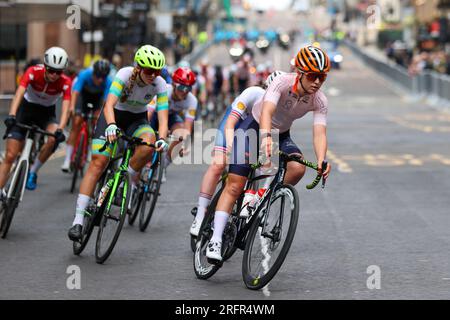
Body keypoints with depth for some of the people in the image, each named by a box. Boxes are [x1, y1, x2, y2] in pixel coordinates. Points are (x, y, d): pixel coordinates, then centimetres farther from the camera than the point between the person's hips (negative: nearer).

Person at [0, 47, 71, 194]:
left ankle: (33, 172, -9)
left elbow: (66, 107, -31)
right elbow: (19, 93, -37)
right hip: (26, 109, -1)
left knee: (54, 139, -31)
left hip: (47, 113, 1)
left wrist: (60, 129, -48)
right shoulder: (33, 72, -25)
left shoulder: (65, 82, -22)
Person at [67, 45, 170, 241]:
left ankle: (130, 182, -7)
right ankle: (78, 220, -17)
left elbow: (163, 117, -26)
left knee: (148, 144, -34)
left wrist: (162, 139, -46)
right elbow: (109, 105, -36)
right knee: (98, 162, -17)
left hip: (137, 119, 2)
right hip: (114, 115, -2)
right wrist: (111, 126, -56)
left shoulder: (160, 85, -20)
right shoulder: (125, 74, -27)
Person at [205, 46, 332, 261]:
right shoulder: (282, 83, -30)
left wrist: (321, 161, -47)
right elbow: (266, 112, -44)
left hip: (281, 135, 4)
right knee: (234, 186, -12)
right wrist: (265, 137, -63)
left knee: (298, 168, -27)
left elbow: (319, 133, -28)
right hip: (255, 127, -4)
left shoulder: (319, 102, -19)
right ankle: (215, 240, -12)